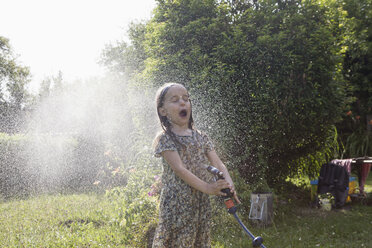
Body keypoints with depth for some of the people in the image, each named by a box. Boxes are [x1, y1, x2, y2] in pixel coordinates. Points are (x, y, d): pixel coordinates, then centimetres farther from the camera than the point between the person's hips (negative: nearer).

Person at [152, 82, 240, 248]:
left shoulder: (201, 137, 11)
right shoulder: (164, 139, -7)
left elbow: (218, 164, 5)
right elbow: (179, 169, -17)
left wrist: (229, 185, -15)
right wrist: (207, 187, -25)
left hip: (201, 201, 6)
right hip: (177, 202, -6)